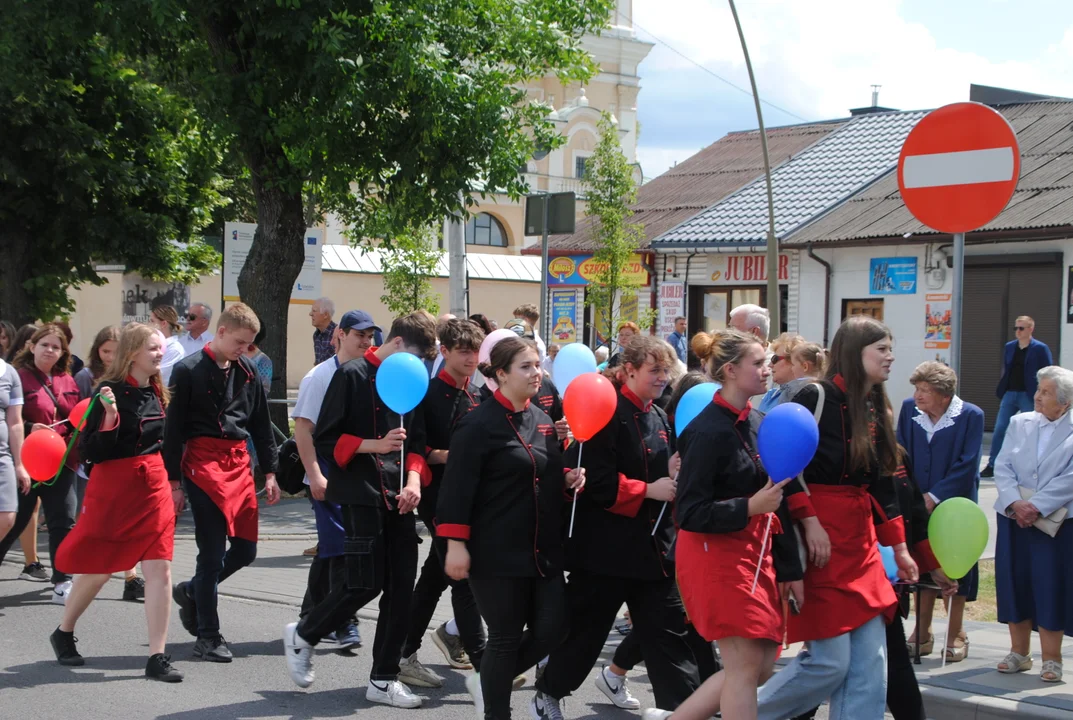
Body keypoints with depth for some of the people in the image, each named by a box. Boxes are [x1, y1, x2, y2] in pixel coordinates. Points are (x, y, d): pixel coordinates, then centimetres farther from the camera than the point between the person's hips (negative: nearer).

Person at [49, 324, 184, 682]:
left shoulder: (158, 393, 9)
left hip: (154, 487, 5)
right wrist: (110, 418, -28)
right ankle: (63, 633, 35)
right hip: (113, 487, -5)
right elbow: (91, 451, -14)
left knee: (160, 568, -6)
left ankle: (157, 657, -3)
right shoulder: (111, 392, -12)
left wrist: (174, 484, 14)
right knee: (99, 568, 9)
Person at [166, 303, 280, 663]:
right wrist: (173, 479, -8)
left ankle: (191, 592, 30)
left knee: (245, 549, 6)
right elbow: (174, 427, -6)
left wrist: (270, 472, 12)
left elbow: (261, 423, 16)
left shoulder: (246, 370, 10)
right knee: (212, 553, -3)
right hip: (203, 462, -6)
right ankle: (207, 636, 8)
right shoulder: (189, 370, -6)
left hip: (239, 462, 6)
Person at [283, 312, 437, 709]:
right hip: (361, 493, -6)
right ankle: (302, 635, 16)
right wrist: (376, 445, -18)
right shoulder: (352, 375, -6)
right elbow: (325, 438, -8)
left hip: (397, 496, 6)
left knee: (402, 585, 3)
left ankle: (384, 679, 12)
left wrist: (414, 479, -3)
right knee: (366, 583, -9)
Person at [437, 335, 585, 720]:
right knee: (506, 637, 1)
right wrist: (456, 544, -19)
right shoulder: (479, 424, -12)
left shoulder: (543, 420, 11)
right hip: (497, 551, -7)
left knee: (552, 628, 6)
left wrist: (568, 479, 2)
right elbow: (458, 488, -15)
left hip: (544, 549, 7)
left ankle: (487, 680, 29)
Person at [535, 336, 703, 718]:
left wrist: (674, 475, -1)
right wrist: (647, 490, -19)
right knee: (585, 627, 6)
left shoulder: (660, 419, 12)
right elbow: (593, 479, -21)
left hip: (653, 544, 7)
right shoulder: (607, 413, -13)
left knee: (669, 631, 4)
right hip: (606, 545, -7)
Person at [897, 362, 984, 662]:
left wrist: (935, 496, -15)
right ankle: (923, 634, 20)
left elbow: (967, 466, -13)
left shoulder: (970, 416, -13)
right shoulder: (909, 409, -3)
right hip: (917, 504, 3)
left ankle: (955, 636, 18)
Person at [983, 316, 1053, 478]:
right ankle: (992, 467, 4)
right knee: (999, 429, -1)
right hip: (1010, 394, 5)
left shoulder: (1040, 349, -5)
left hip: (1028, 396, -5)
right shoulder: (1009, 347, 10)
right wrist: (1000, 392, 9)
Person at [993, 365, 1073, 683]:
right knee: (1014, 583, 7)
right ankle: (1019, 652, 20)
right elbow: (1002, 466, 3)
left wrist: (1036, 507, -18)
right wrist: (1015, 502, -12)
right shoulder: (1020, 422, 9)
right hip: (1014, 518, 4)